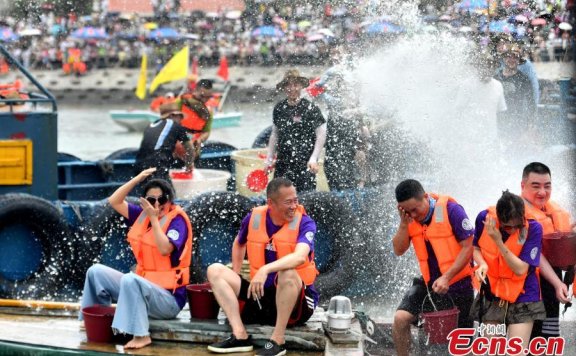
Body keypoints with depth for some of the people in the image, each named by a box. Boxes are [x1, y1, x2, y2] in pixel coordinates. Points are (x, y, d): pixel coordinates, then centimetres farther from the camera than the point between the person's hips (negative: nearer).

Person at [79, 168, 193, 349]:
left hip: (169, 298, -8)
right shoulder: (143, 214, 7)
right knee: (96, 272, 6)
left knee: (130, 279, -37)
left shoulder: (177, 219, -13)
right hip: (142, 286, 8)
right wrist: (138, 178, -2)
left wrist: (154, 218, -23)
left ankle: (141, 335, -34)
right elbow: (114, 201, 6)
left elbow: (165, 249, -27)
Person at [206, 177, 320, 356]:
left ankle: (277, 341, -26)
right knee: (215, 270, -5)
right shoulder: (254, 218, 1)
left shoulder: (304, 223, -12)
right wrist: (235, 277, 16)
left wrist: (265, 270, -45)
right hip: (261, 296, 5)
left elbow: (300, 256, -33)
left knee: (288, 274, -37)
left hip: (297, 302, -5)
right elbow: (239, 244, 24)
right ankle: (240, 336, -20)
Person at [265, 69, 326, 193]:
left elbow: (321, 135, -5)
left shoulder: (311, 109, -5)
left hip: (305, 164, -5)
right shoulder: (279, 108, 9)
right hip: (282, 163, 5)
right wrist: (269, 159, 16)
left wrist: (313, 159, -13)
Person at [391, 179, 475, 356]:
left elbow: (468, 247, -18)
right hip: (428, 282, 4)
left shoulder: (451, 210, -20)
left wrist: (446, 278, -24)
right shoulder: (409, 216, -3)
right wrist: (404, 223, -18)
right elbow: (399, 250, -2)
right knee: (400, 318, -15)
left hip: (457, 283, -4)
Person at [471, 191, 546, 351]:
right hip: (491, 295, 3)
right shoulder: (485, 218, -12)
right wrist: (482, 264, -15)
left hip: (522, 298, -3)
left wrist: (498, 241, -28)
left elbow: (521, 269, -20)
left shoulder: (533, 228, -20)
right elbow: (476, 247, 7)